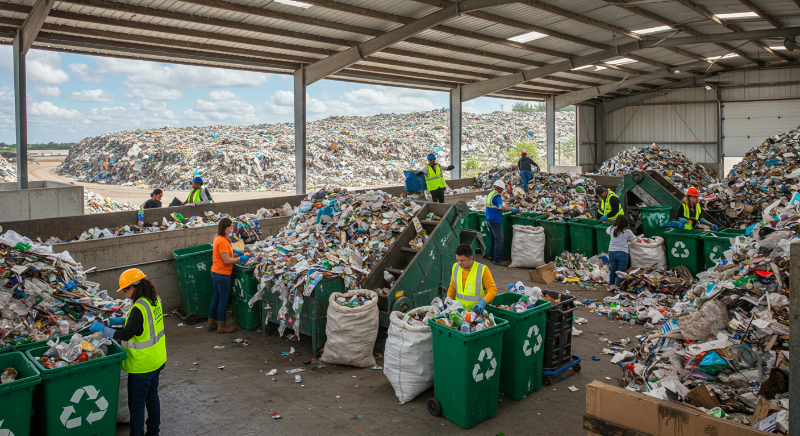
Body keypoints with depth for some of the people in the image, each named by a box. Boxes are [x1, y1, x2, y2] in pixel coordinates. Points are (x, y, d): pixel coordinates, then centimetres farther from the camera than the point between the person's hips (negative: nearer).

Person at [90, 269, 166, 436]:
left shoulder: (139, 308, -27)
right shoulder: (154, 300, 0)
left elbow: (126, 335, -27)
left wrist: (102, 329, -17)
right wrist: (121, 320, 12)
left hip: (142, 365, -9)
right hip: (157, 360, 9)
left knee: (137, 404, 7)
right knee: (152, 397, 23)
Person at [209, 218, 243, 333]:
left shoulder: (218, 238, 9)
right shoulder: (222, 241, -22)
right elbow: (227, 261, -22)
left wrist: (233, 255, 9)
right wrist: (240, 258, -12)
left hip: (215, 272, 10)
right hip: (222, 274, -10)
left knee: (216, 297, 18)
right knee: (224, 299, 2)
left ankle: (211, 323, 28)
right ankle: (221, 325, 12)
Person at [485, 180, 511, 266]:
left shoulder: (489, 194, 13)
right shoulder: (497, 196, -16)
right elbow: (501, 207, -29)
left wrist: (503, 209, 20)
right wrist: (510, 209, -17)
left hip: (489, 219, 10)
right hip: (495, 220, -10)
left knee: (492, 238, 20)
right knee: (499, 239, -7)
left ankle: (492, 255, 30)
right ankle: (497, 259, -8)